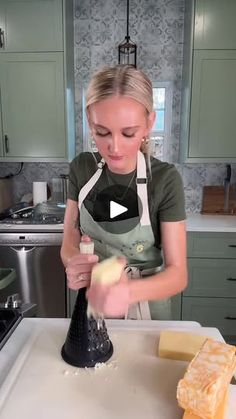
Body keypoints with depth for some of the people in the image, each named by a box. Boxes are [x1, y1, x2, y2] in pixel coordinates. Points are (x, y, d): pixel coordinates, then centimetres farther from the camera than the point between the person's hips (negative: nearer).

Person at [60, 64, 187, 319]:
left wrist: (130, 292, -41)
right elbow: (69, 244, -8)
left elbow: (178, 272, -21)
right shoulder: (81, 168, -12)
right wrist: (74, 265, -31)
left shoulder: (166, 179, -21)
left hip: (146, 303, -2)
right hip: (92, 302, 3)